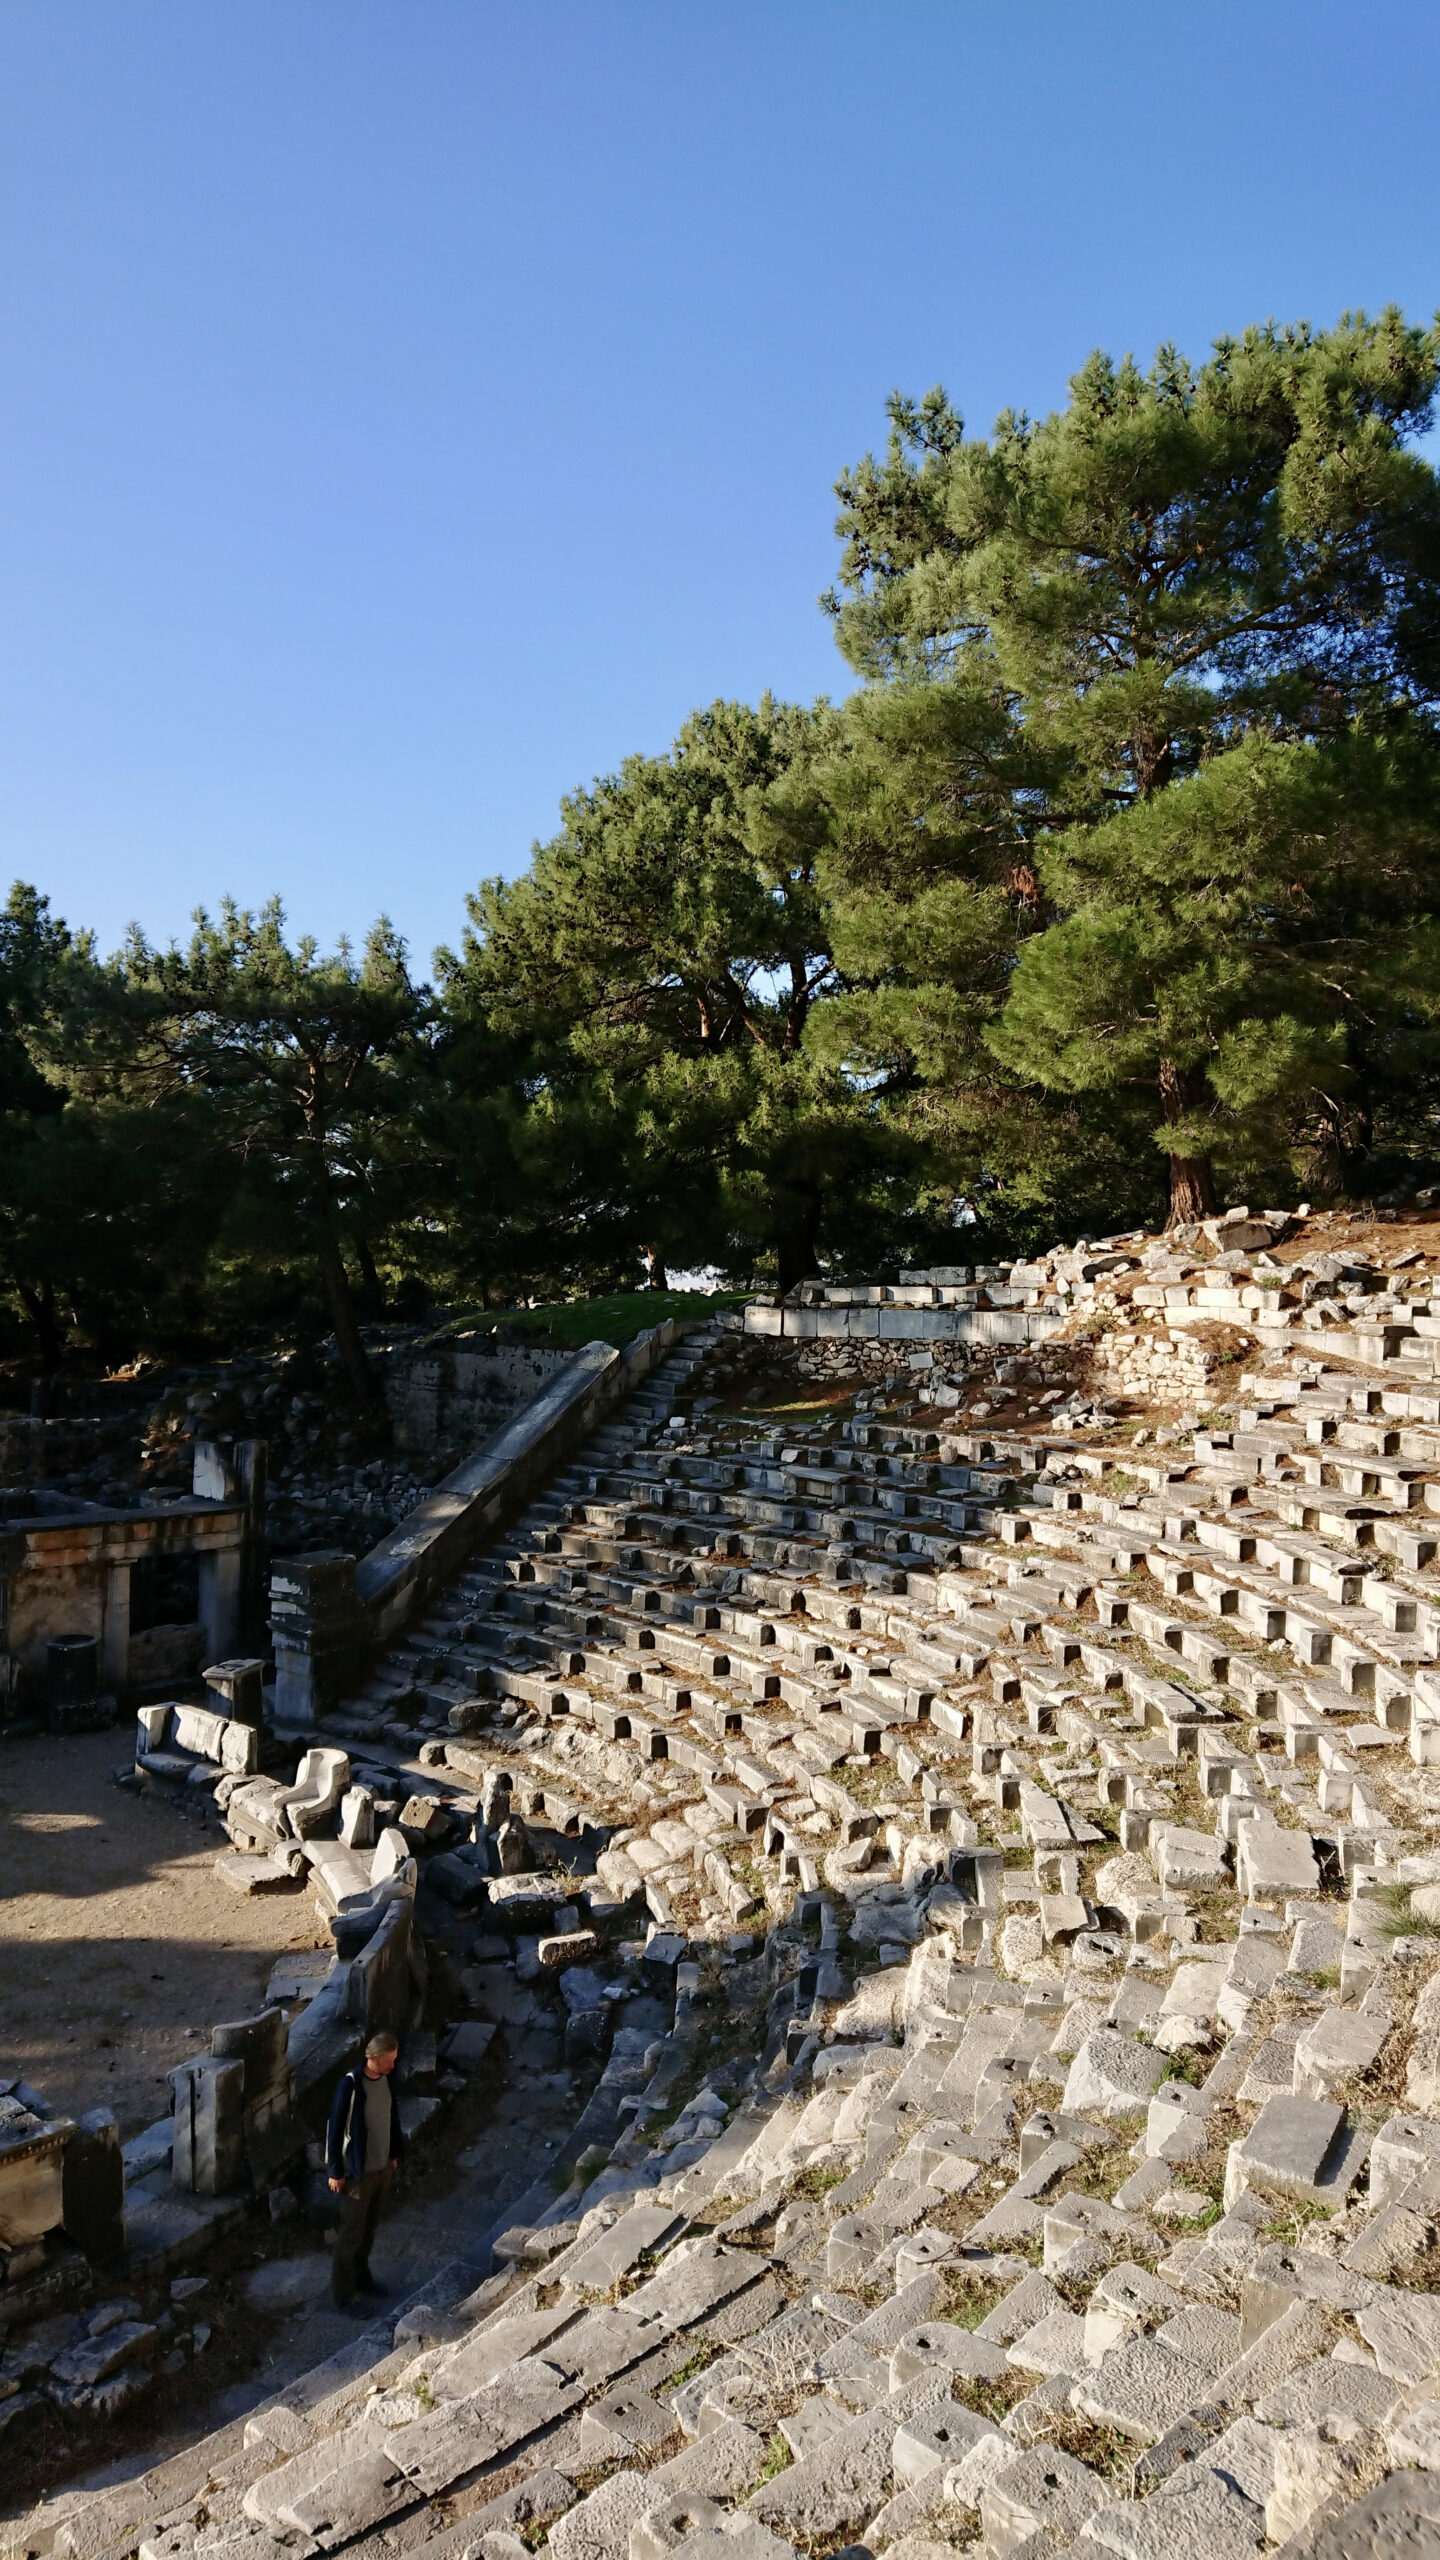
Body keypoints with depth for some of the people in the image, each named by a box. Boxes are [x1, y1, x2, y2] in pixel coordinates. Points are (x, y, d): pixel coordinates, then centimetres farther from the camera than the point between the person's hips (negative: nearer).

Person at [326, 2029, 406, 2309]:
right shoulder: (350, 2086, -26)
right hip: (357, 2171, -7)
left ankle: (361, 2277, 40)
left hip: (382, 2167, 7)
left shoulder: (385, 2079, -3)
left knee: (369, 2228, 22)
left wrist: (395, 2154, 16)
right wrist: (335, 2172, -14)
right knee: (351, 2234, 7)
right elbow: (335, 2129, -19)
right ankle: (342, 2295, 21)